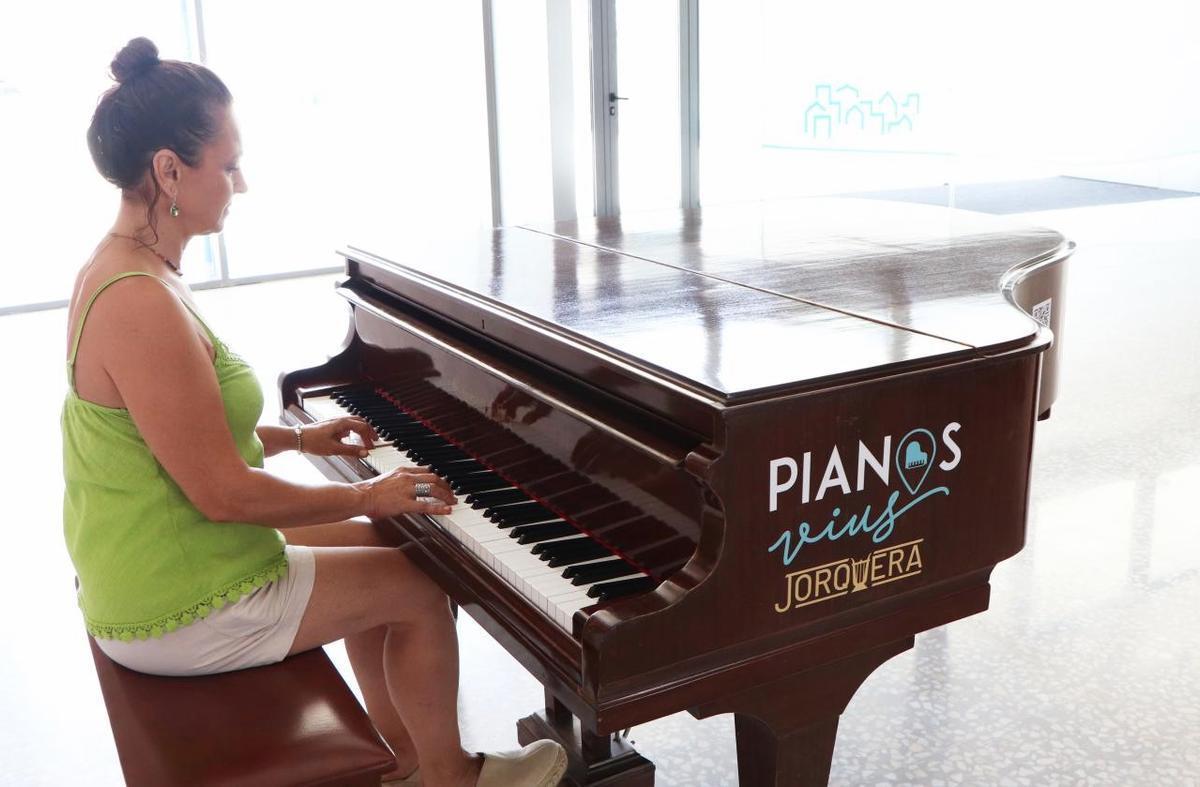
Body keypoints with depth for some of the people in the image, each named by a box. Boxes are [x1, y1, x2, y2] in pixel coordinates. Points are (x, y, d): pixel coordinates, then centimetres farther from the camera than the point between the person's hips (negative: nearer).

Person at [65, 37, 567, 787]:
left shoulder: (121, 269, 4)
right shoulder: (144, 305, -29)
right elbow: (223, 493, -27)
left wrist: (300, 437, 10)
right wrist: (369, 496, -15)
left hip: (145, 568, 10)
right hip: (179, 613, -10)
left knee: (374, 549, 20)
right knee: (420, 588, 2)